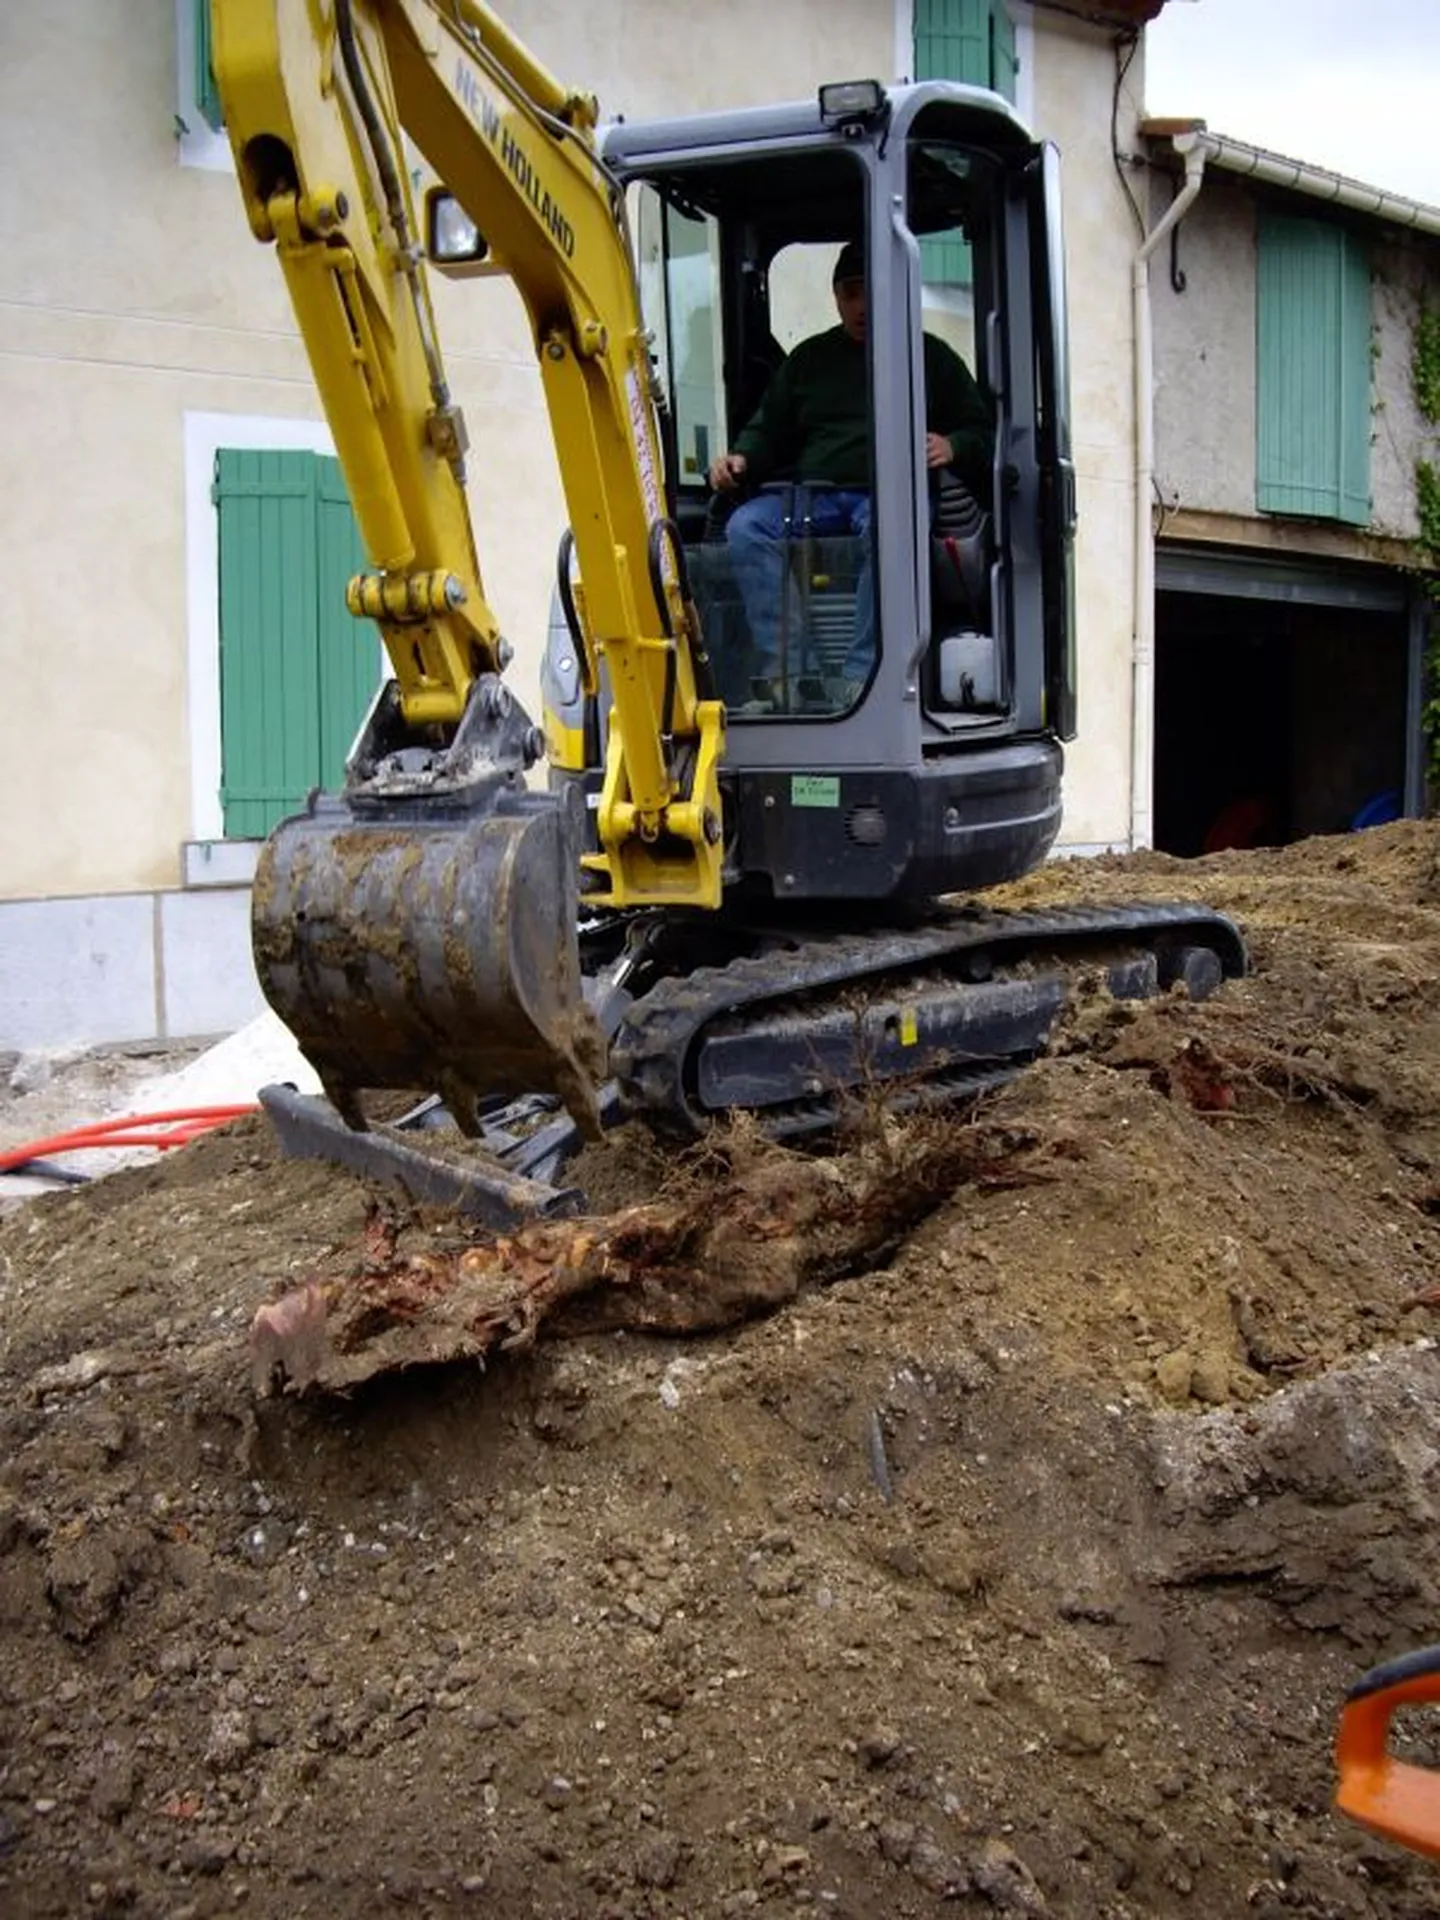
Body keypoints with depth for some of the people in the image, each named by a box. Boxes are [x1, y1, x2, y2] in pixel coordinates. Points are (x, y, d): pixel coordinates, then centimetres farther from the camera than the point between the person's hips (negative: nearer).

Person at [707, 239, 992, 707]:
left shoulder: (930, 356, 20)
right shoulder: (808, 359, 27)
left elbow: (979, 429, 16)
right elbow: (769, 431, 27)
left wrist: (953, 447, -8)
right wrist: (741, 459, 4)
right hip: (812, 492, 3)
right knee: (746, 527, -27)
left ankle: (860, 676, -41)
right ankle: (776, 672, -33)